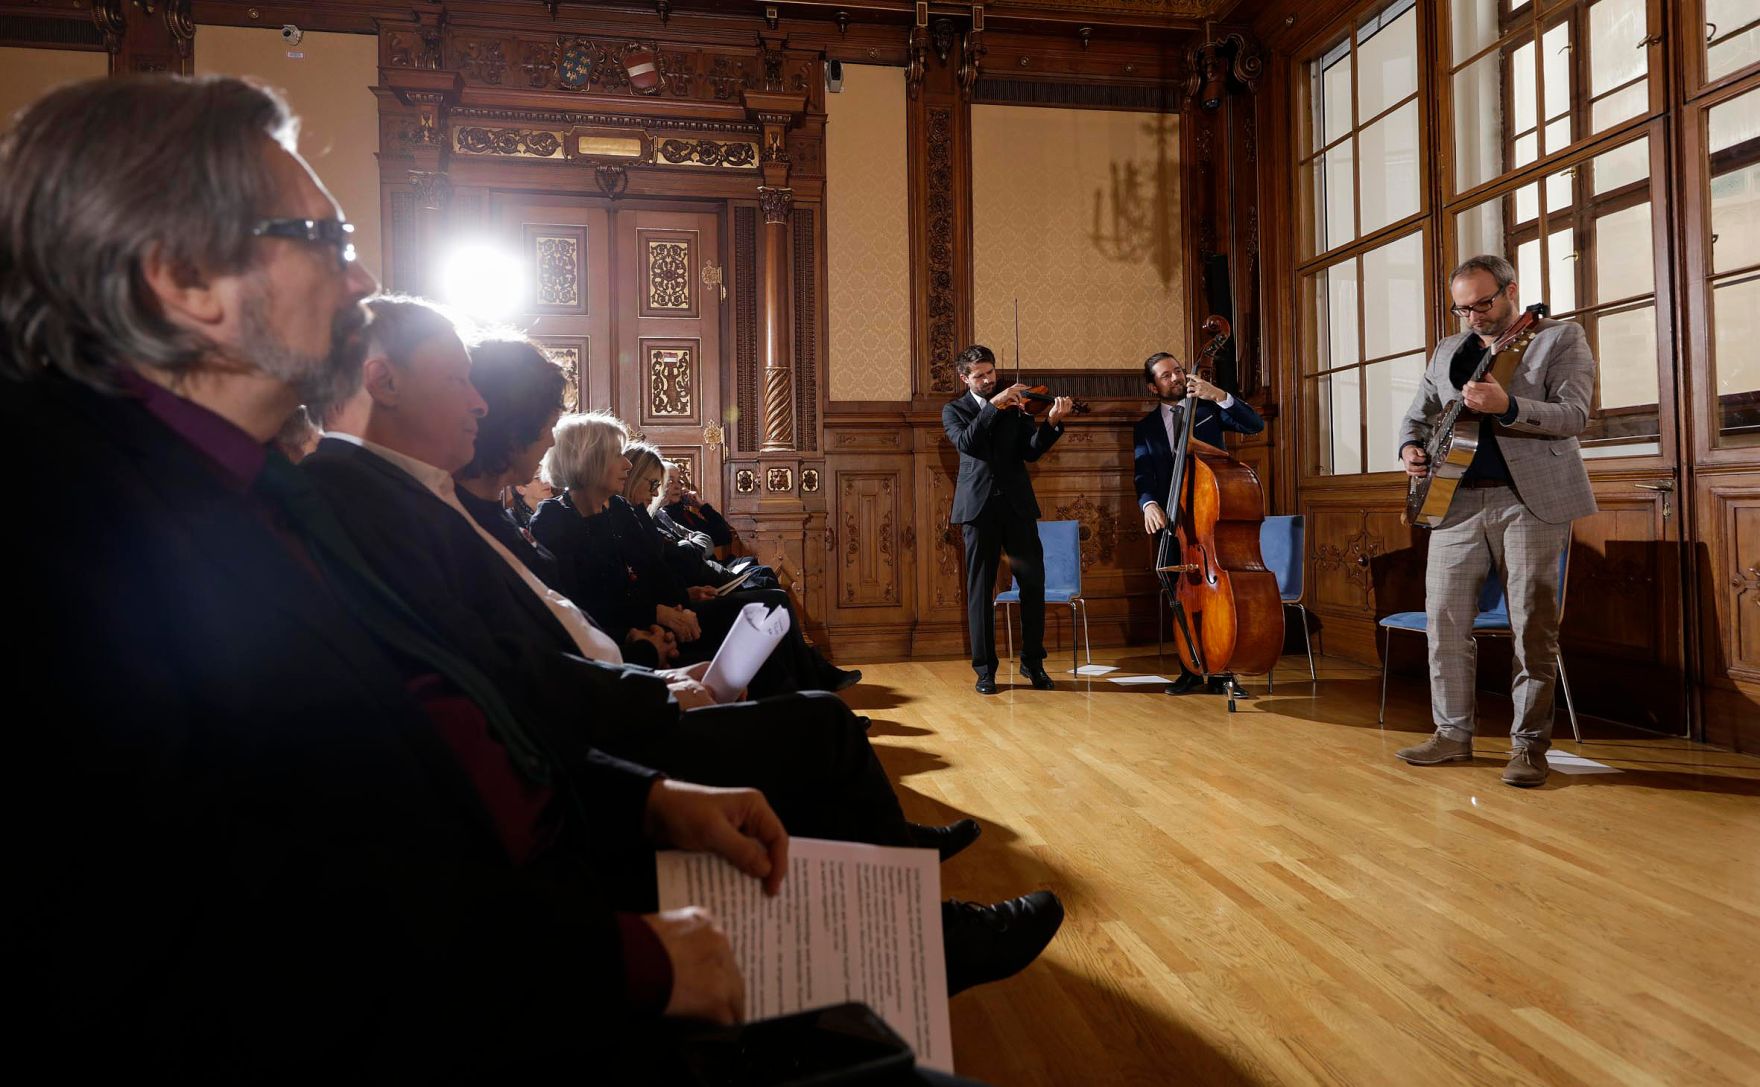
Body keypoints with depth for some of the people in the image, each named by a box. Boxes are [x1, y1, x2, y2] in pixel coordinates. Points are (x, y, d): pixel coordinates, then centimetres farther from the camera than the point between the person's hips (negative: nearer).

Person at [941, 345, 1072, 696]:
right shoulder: (954, 410, 8)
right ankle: (985, 668, 11)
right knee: (980, 588, 1)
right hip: (979, 506, -2)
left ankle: (1032, 661, 14)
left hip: (1017, 504, 2)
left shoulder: (1016, 404, 12)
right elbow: (966, 443, -14)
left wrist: (1052, 422, -17)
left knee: (1033, 581, -1)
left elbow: (1031, 452, 0)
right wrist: (994, 405, -20)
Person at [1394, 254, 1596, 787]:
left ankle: (1529, 744, 7)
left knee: (1533, 625, -3)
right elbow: (1417, 414, 22)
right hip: (1458, 499, 5)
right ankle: (1453, 733, 15)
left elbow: (1573, 415, -10)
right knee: (1444, 619, 3)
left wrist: (1507, 405, -26)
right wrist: (1410, 448, 0)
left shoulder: (1561, 339, 2)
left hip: (1531, 500, -5)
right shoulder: (1448, 350, 17)